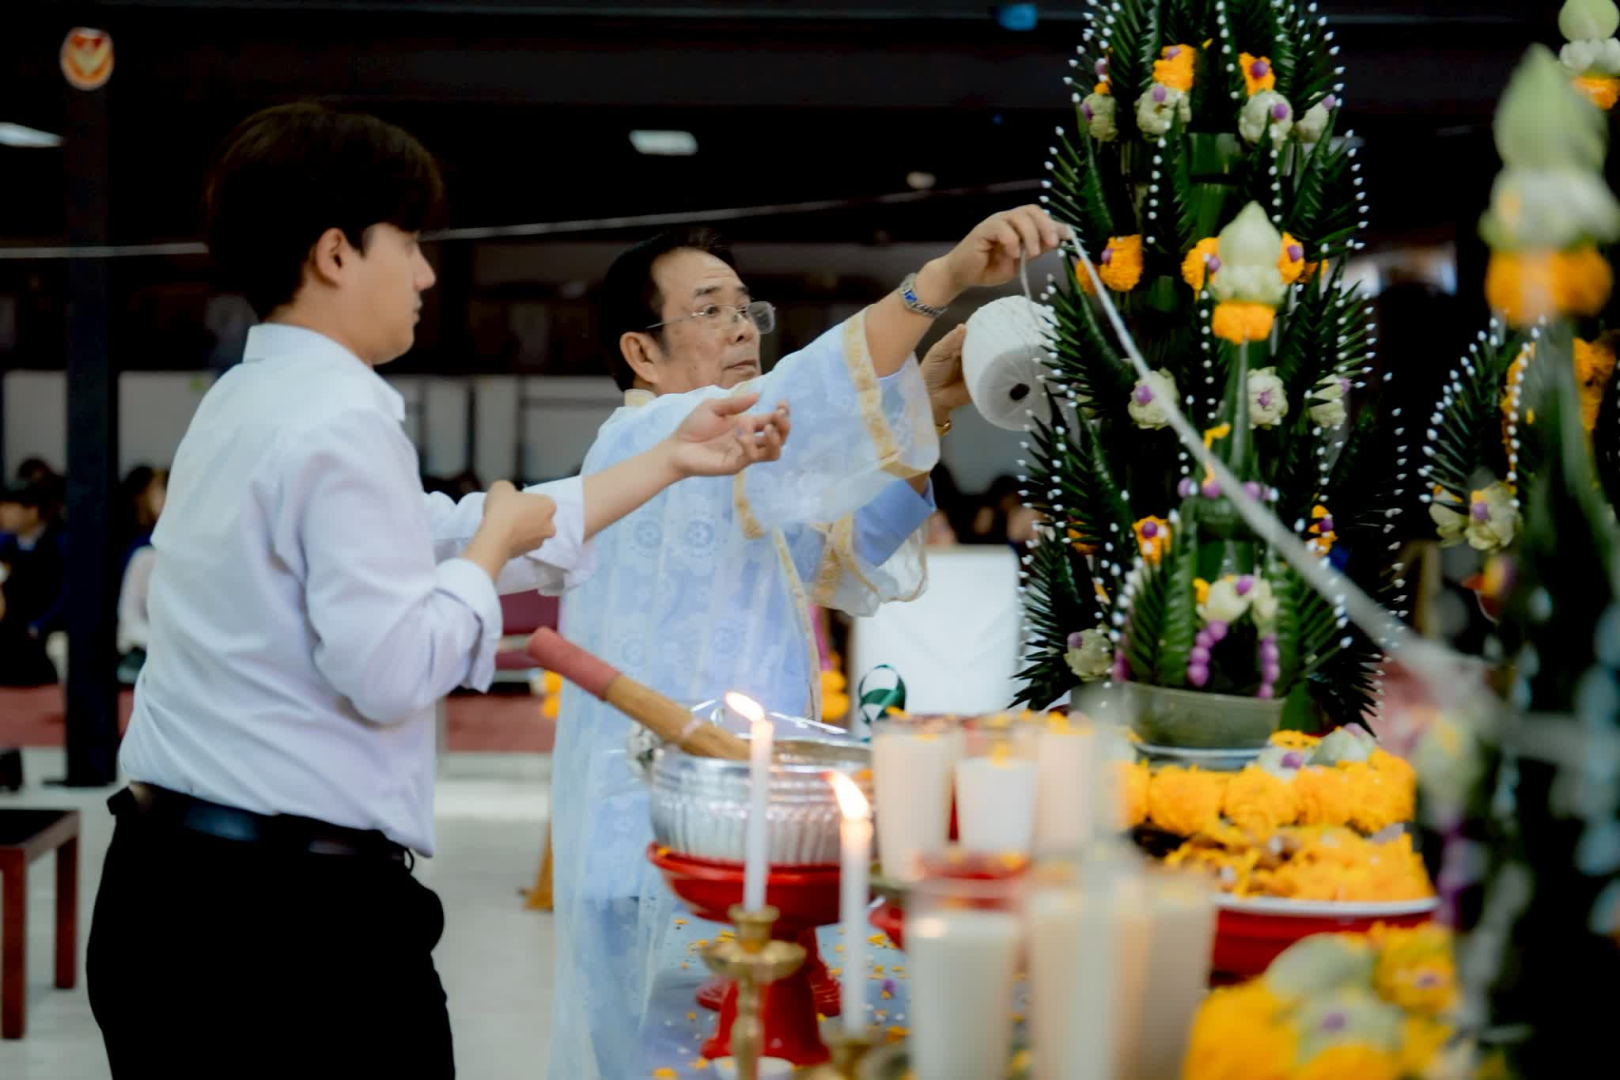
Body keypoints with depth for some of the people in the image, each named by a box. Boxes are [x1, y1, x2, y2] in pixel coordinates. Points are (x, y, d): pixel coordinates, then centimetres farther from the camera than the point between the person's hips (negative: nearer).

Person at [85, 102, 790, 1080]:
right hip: (298, 895, -9)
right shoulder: (342, 422, -15)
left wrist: (673, 460, 25)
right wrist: (496, 542, -4)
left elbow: (451, 542, 21)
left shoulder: (246, 403, 16)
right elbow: (392, 669, -21)